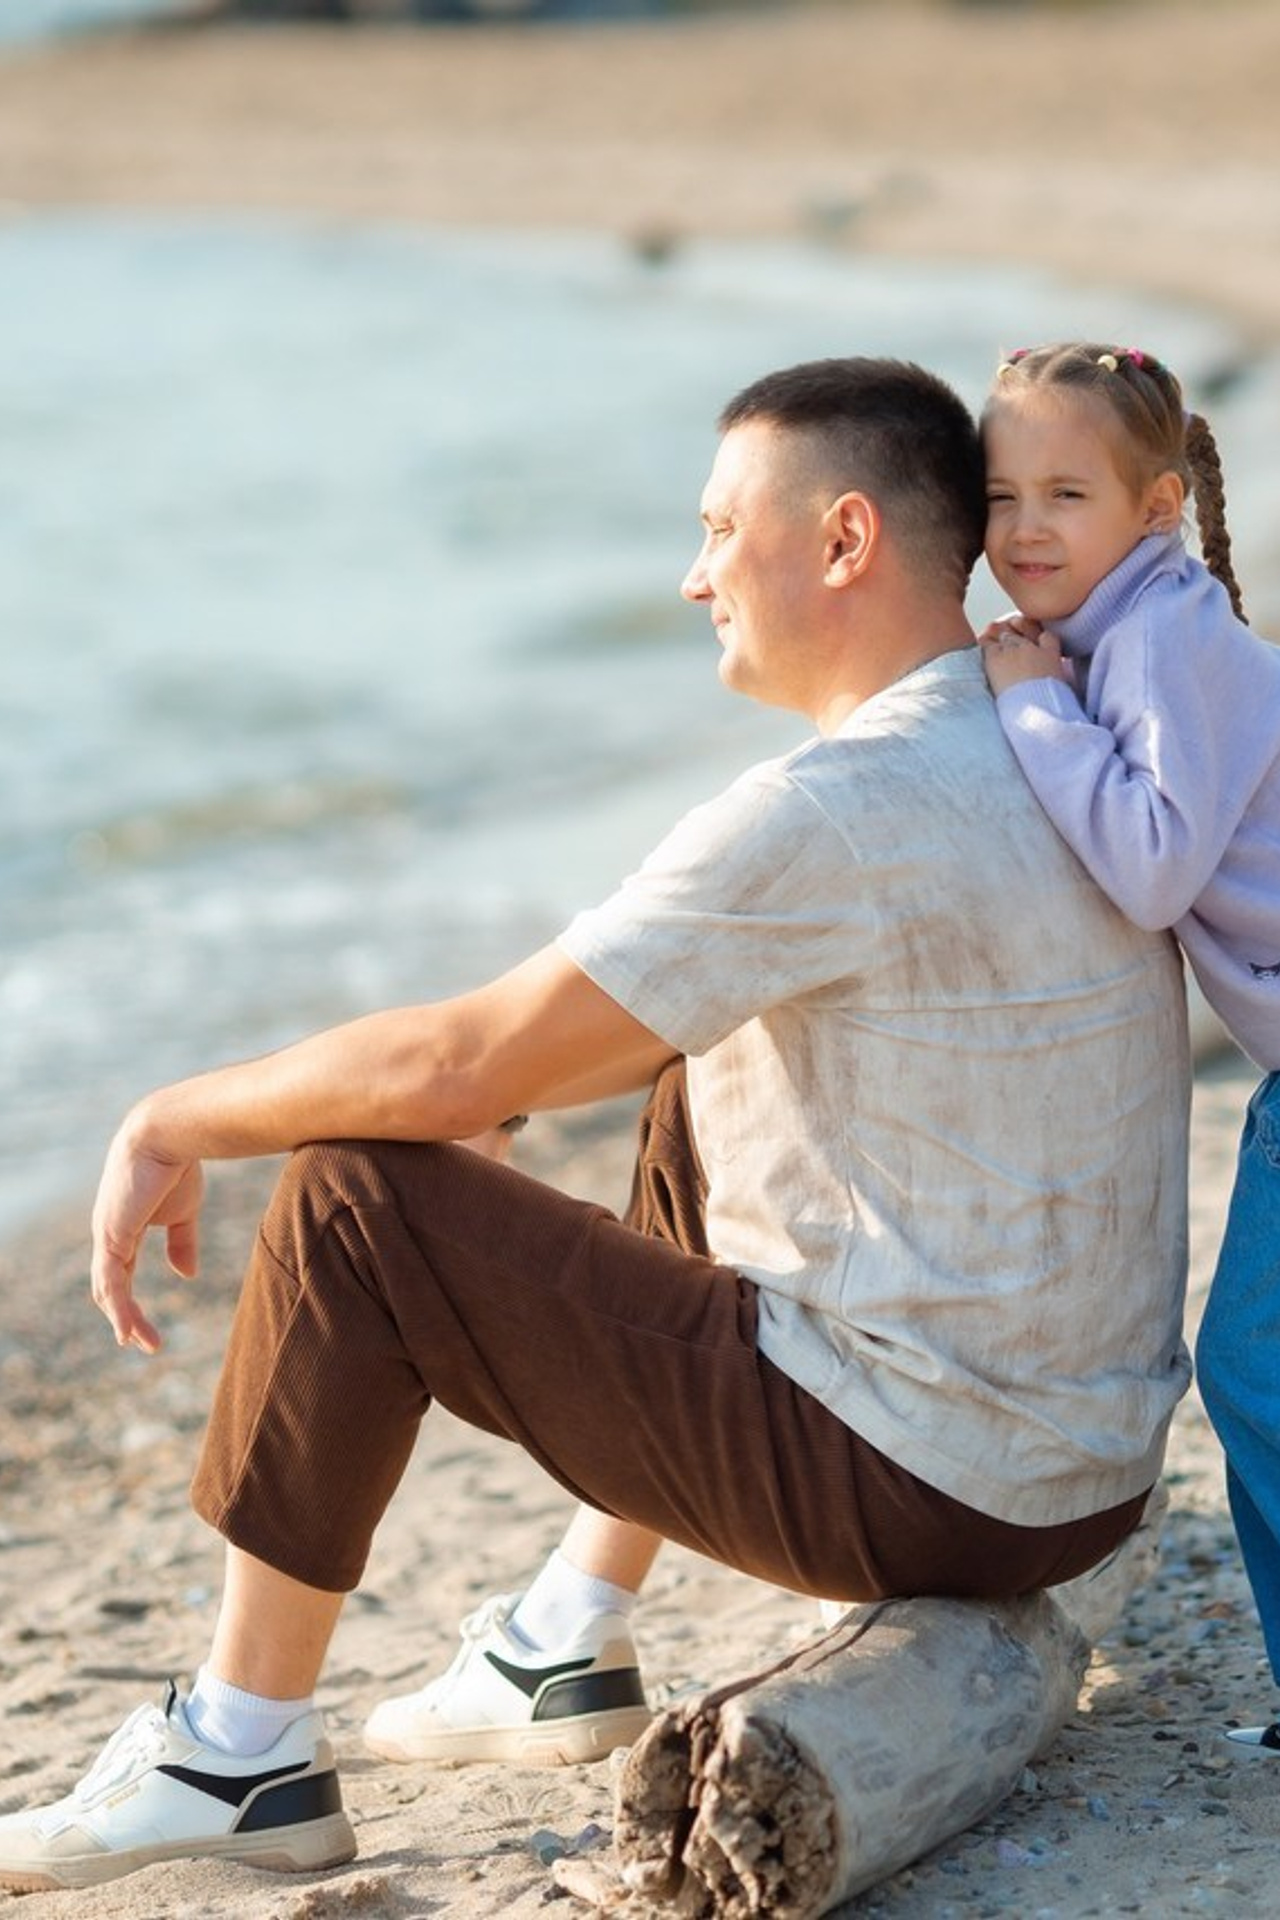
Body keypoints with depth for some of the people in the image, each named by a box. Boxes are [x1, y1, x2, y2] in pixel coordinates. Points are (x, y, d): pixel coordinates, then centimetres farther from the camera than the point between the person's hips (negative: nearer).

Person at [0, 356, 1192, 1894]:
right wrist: (451, 1083, 16)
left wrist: (178, 1123, -3)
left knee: (352, 1201, -5)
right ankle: (572, 1646, 28)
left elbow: (469, 1065, -18)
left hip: (912, 1490, -9)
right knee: (702, 1092, 28)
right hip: (1092, 1461, 9)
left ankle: (246, 1751, 6)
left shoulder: (841, 811, -20)